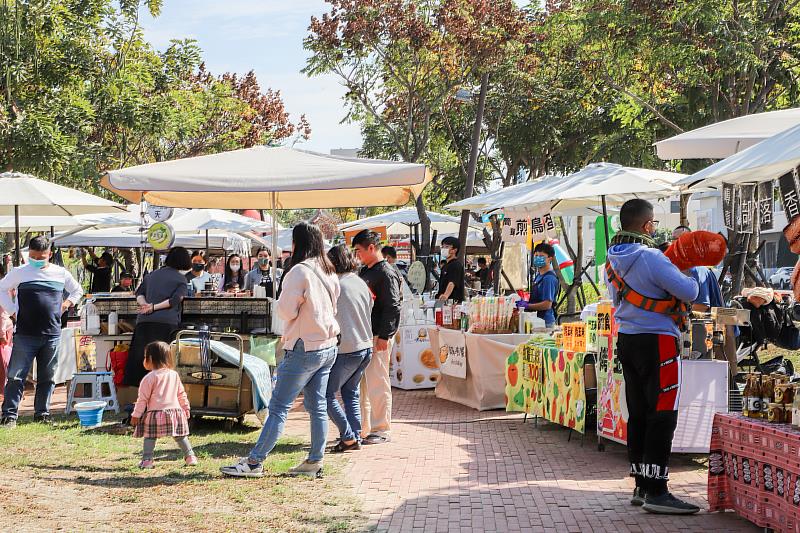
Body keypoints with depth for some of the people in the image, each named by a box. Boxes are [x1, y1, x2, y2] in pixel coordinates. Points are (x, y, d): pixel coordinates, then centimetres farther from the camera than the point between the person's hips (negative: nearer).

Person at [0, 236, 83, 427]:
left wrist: (66, 304, 9)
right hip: (25, 334, -2)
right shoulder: (20, 273, 2)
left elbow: (78, 290, 24)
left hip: (52, 334, 2)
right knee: (16, 376, -5)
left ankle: (42, 413, 20)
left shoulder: (61, 273, 8)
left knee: (47, 377, 9)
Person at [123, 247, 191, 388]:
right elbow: (176, 299, -9)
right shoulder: (180, 278, 5)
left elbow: (139, 293, 15)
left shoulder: (151, 275, 22)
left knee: (141, 355, 3)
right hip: (167, 322, -4)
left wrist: (144, 305, 0)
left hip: (144, 321, 4)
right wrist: (155, 307, -8)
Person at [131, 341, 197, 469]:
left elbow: (143, 399, -6)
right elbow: (181, 394, 16)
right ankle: (190, 456, 15)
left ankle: (147, 460, -6)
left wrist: (136, 415, 0)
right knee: (180, 436, 14)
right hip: (175, 411, 5)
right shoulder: (174, 375, 9)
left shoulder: (150, 378, -7)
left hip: (155, 413, -5)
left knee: (150, 436, 0)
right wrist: (186, 408, 26)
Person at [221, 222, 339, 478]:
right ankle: (315, 461, 13)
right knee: (317, 407, 10)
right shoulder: (329, 272, 10)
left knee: (279, 406, -6)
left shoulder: (300, 271, -15)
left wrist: (280, 301, 5)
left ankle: (254, 462, -4)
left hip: (305, 349, -8)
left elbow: (287, 311, -16)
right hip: (328, 347, 8)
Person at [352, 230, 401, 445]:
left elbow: (392, 307, -17)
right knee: (362, 382, 12)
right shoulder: (364, 272, 17)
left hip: (378, 337, -9)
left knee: (377, 383, -5)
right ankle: (363, 428, 20)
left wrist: (384, 336, -20)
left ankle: (382, 430, 1)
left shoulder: (386, 273, -11)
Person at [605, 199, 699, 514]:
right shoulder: (650, 258, -18)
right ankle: (656, 492, -7)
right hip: (657, 342, -9)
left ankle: (641, 487, 19)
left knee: (638, 414, 13)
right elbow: (688, 292, -18)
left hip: (626, 340, 9)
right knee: (662, 415, -6)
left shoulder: (613, 259, 8)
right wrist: (687, 278, 5)